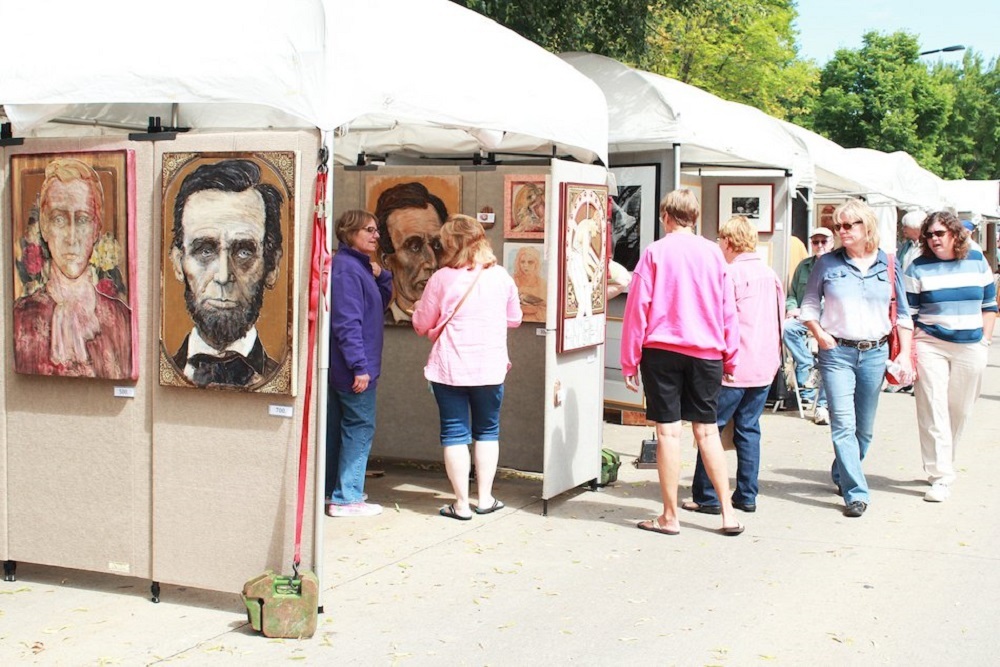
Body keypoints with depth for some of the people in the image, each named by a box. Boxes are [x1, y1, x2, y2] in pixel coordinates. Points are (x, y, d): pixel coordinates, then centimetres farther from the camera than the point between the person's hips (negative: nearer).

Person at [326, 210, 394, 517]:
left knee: (338, 427, 15)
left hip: (343, 366, 10)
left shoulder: (360, 266, 14)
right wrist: (360, 365, -24)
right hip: (352, 365, -10)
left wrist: (380, 276, 2)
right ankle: (346, 498, -2)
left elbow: (381, 303, 20)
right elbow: (346, 321, -22)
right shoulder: (346, 267, -17)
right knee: (360, 427, -5)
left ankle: (333, 490, 24)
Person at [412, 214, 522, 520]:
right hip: (491, 368, 3)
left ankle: (462, 503, 7)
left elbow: (422, 325, 0)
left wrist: (419, 308, 20)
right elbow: (514, 318, 13)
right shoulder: (501, 276, 0)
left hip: (449, 368, -2)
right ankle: (485, 498, 18)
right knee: (487, 431, 16)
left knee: (455, 433, 5)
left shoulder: (442, 278, -9)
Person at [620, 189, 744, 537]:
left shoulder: (655, 252, -3)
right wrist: (730, 358, 16)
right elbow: (728, 309, 8)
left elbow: (638, 307, -4)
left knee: (668, 431, 1)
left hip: (662, 351, -3)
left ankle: (670, 517, 6)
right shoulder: (713, 253, 5)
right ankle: (728, 513, 11)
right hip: (706, 353, 3)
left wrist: (629, 361, 1)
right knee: (707, 431, 10)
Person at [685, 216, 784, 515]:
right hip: (764, 367, 7)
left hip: (734, 367, -7)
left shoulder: (731, 274, -11)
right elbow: (779, 318, 18)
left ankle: (707, 497, 0)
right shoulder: (770, 274, 11)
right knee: (749, 429, 11)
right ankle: (747, 496, 12)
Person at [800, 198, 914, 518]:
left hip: (875, 353, 2)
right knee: (843, 424, -11)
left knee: (864, 427, 11)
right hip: (837, 352, -2)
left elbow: (902, 314, 9)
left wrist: (905, 354, 1)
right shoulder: (827, 263, 1)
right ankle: (856, 492, -9)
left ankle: (842, 475, 34)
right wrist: (818, 333, -10)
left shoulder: (888, 264, 5)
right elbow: (809, 305, 7)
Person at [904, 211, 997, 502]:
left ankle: (941, 464, 26)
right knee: (933, 410, -9)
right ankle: (941, 477, -6)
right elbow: (907, 313, 0)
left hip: (971, 348, 3)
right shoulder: (918, 268, 0)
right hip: (930, 345, -3)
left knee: (960, 410, 9)